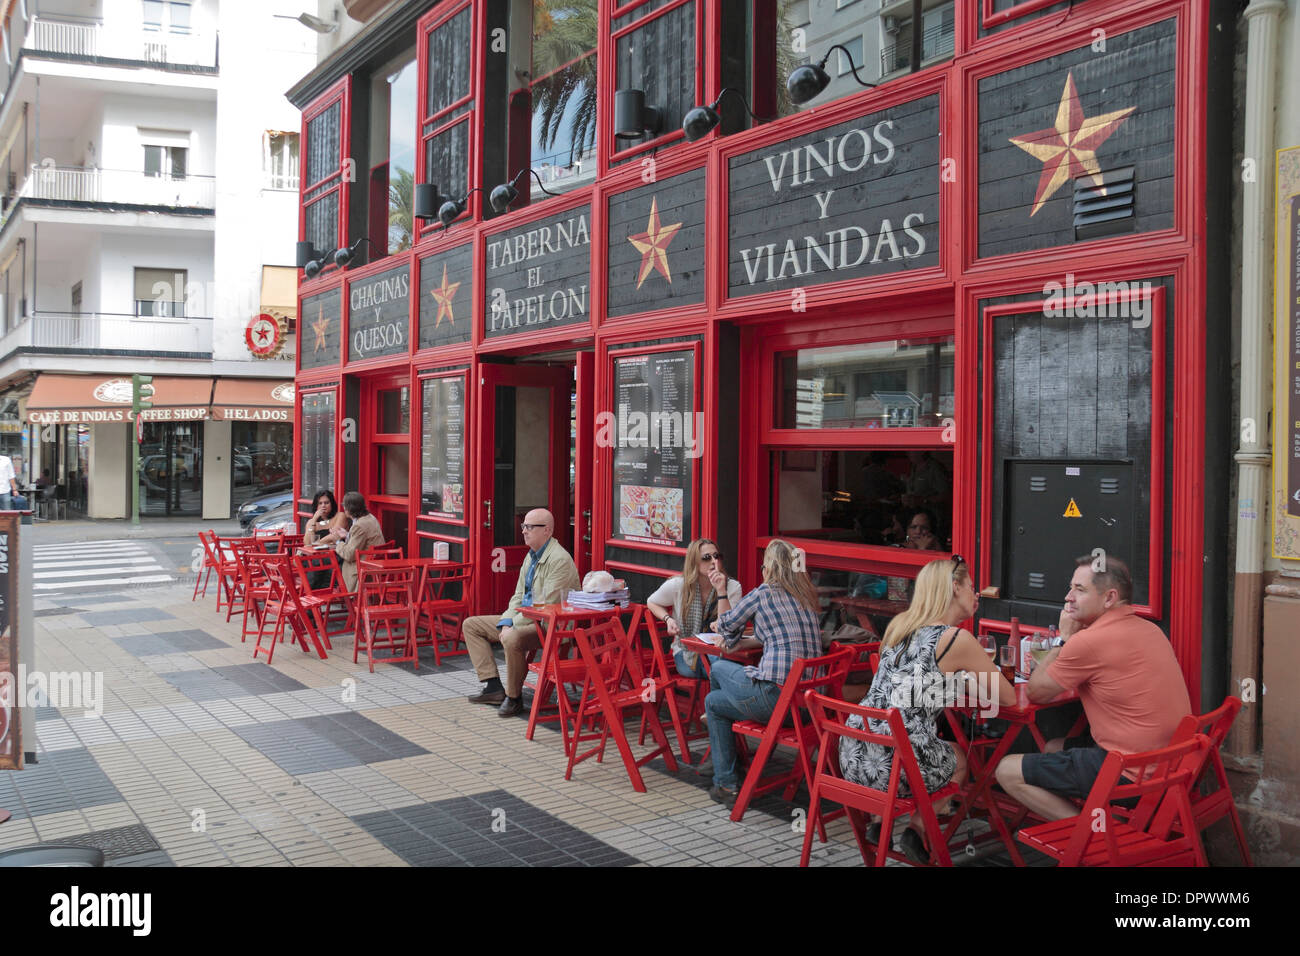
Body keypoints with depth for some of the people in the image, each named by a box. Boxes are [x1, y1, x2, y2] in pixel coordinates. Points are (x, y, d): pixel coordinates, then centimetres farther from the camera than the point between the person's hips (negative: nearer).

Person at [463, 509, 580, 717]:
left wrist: (512, 626, -20)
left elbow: (545, 606, -23)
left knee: (512, 639, -39)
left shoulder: (559, 560, -18)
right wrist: (506, 622, -3)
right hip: (524, 619, 11)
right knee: (471, 625, 10)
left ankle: (514, 696, -16)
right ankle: (493, 687, 3)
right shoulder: (532, 556, 13)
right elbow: (518, 596, 15)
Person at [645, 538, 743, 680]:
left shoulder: (732, 587, -7)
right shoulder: (677, 585, -5)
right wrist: (668, 619, -6)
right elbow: (652, 602, 15)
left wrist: (721, 591, -27)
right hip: (686, 652, -2)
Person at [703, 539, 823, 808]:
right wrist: (744, 643, 23)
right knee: (718, 668, 24)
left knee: (713, 703, 19)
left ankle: (725, 785, 22)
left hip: (777, 696, -7)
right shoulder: (806, 597, 15)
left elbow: (726, 624, 12)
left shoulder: (764, 593, -3)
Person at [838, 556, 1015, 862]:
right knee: (960, 759, 28)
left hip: (851, 757, 6)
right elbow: (1008, 697, 2)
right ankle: (918, 829, 14)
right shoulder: (957, 639, -6)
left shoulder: (898, 625, 13)